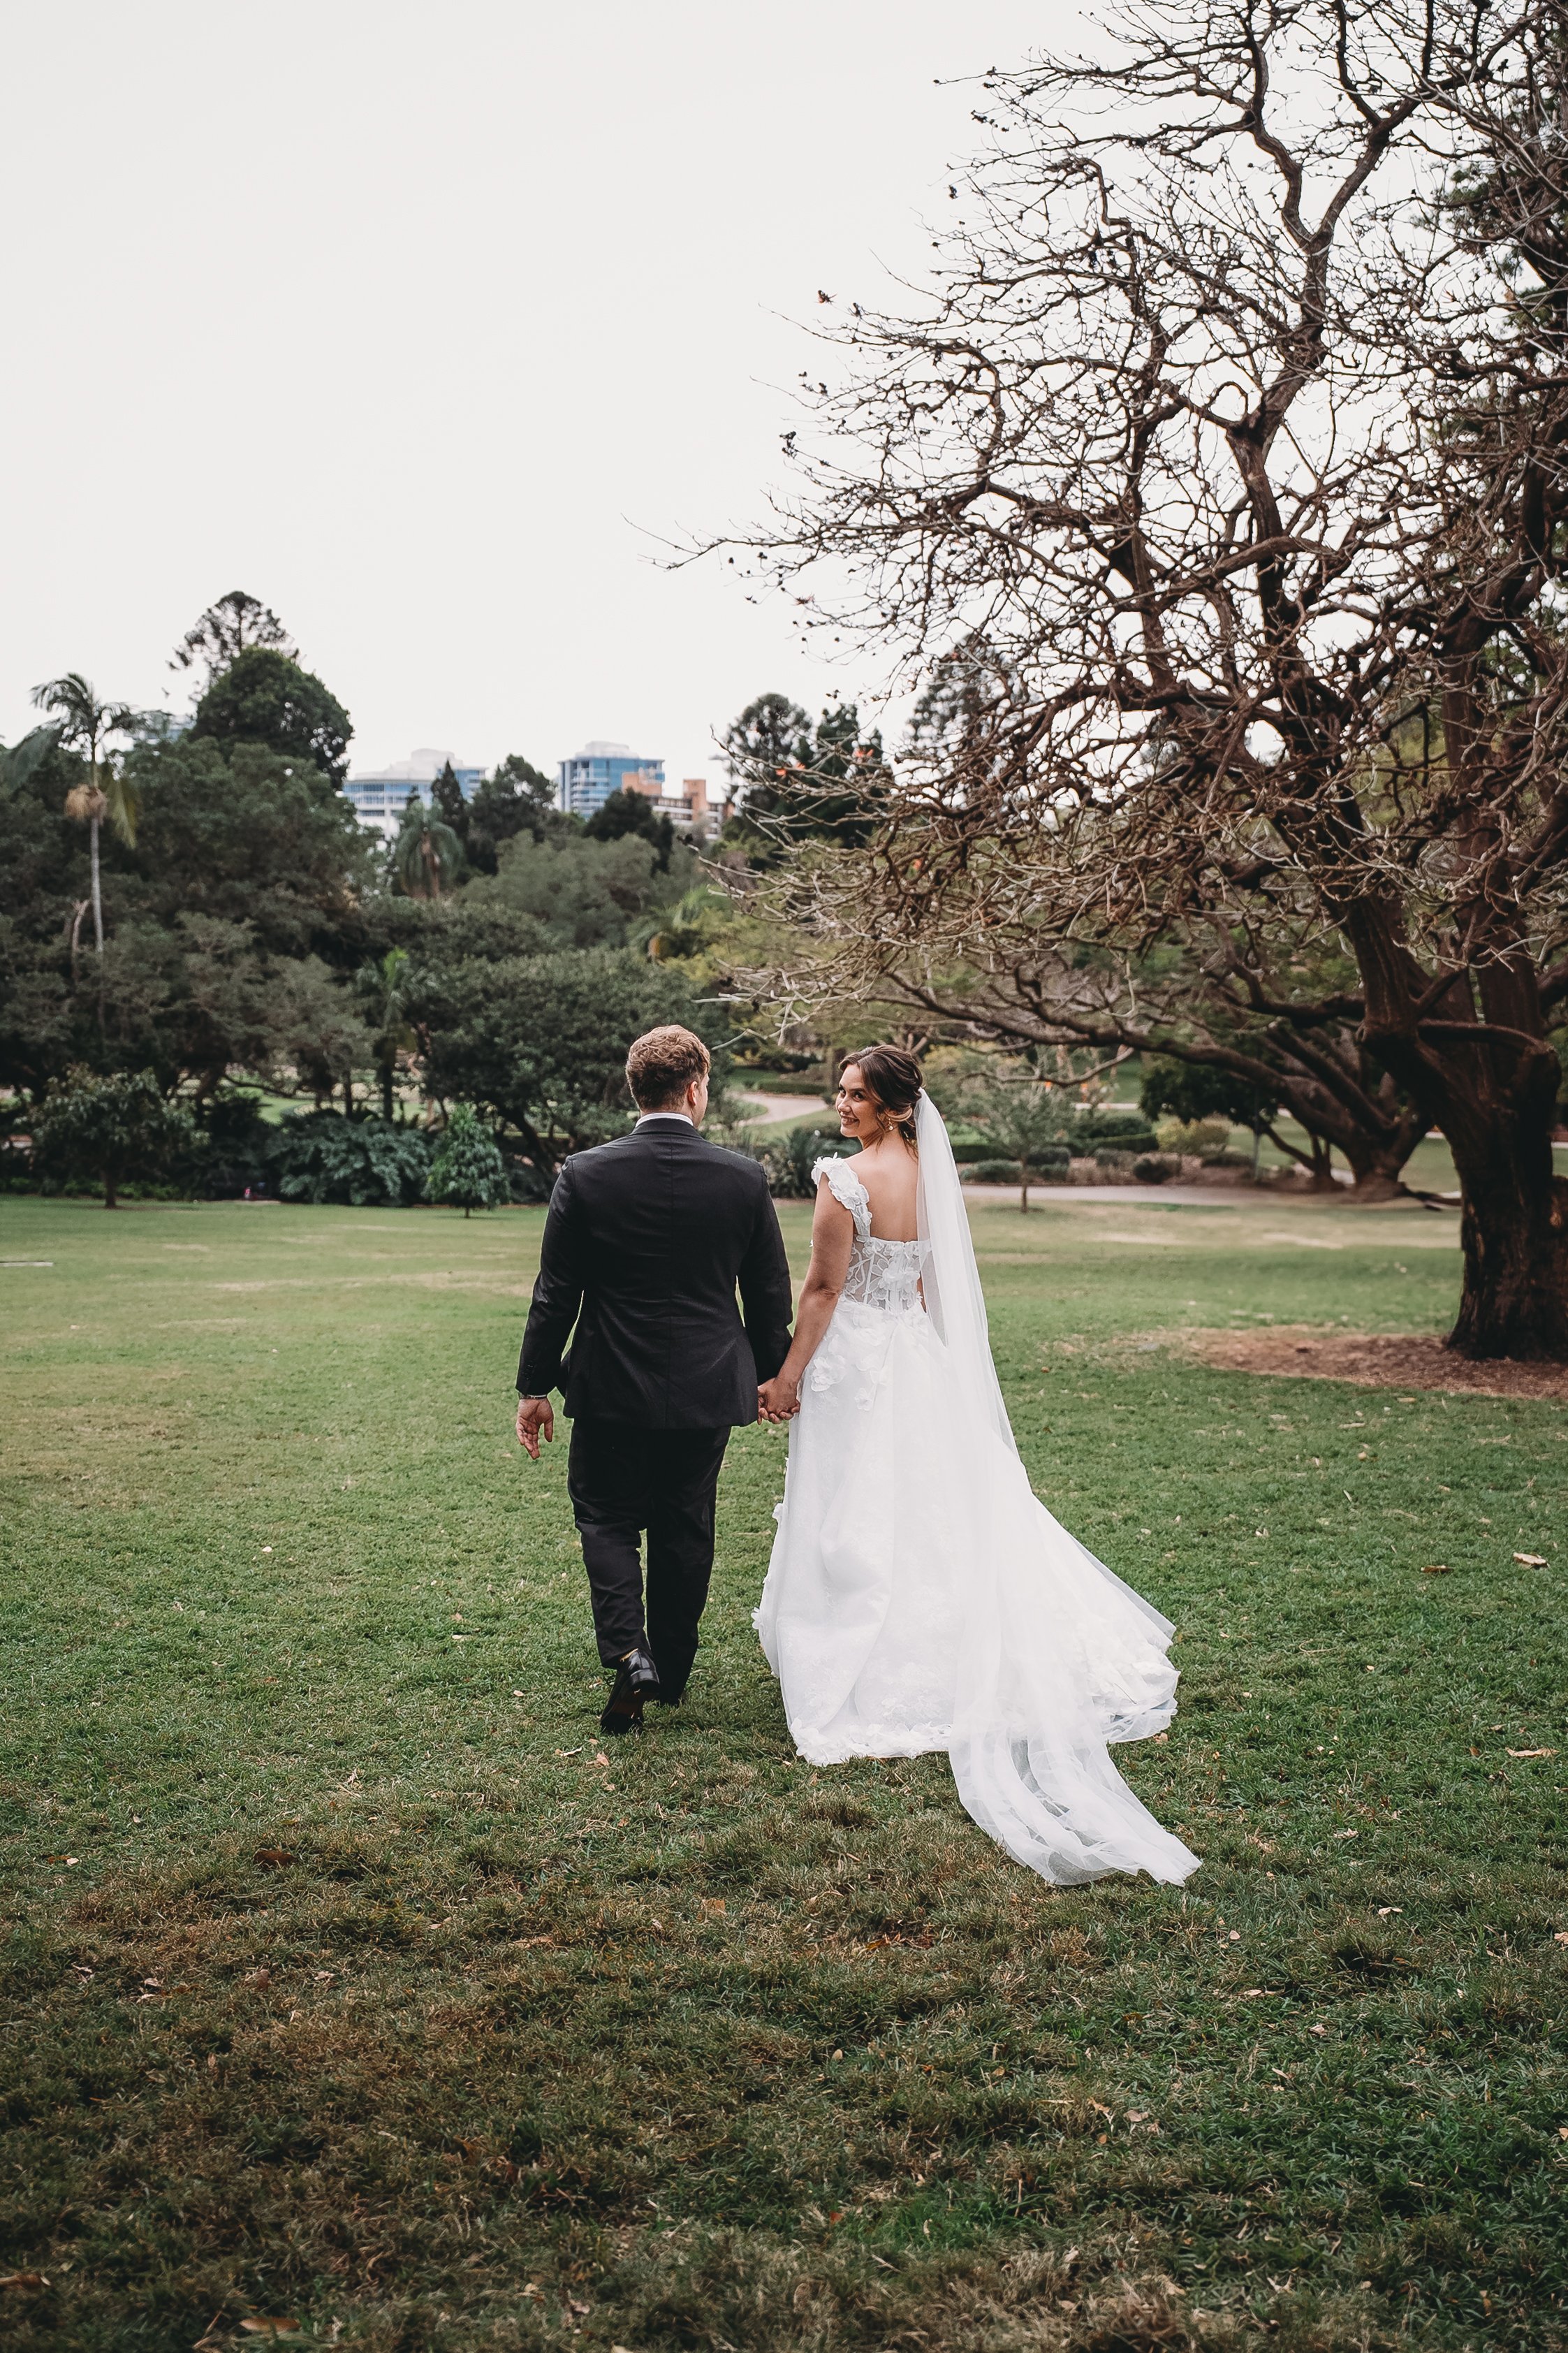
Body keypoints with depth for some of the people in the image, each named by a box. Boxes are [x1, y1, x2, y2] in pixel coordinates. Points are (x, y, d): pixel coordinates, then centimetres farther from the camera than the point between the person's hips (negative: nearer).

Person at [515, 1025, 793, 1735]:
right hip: (708, 1390, 2)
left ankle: (629, 1653, -4)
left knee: (606, 1518, 14)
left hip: (611, 1388, -2)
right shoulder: (744, 1179, -7)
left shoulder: (585, 1175, -11)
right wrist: (771, 1375, 17)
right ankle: (672, 1670, 28)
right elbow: (771, 1297, 2)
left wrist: (534, 1387, 3)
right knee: (685, 1529, 17)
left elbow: (556, 1294, -7)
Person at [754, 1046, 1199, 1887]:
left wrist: (789, 1375, -9)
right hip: (919, 1359, 7)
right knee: (941, 1508, 15)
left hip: (855, 1359, -7)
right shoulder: (928, 1172, 5)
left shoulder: (846, 1179, -18)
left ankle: (854, 1667, 11)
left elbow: (824, 1289, -16)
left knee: (856, 1517, 3)